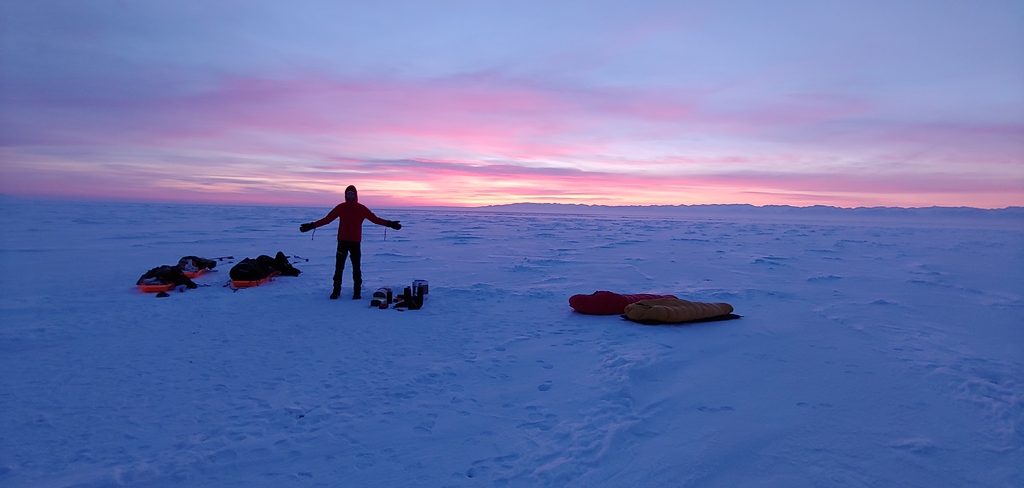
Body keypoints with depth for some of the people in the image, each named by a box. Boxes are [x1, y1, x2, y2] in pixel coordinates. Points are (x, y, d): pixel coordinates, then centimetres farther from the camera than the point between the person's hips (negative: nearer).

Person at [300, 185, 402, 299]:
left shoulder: (361, 208, 2)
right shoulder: (340, 207, 4)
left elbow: (375, 219, -3)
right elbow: (327, 219, 3)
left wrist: (389, 223, -13)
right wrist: (312, 225, -4)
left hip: (355, 242, -1)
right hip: (342, 241, 1)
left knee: (356, 268, 2)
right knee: (339, 267, 2)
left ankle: (357, 292, 9)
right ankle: (336, 291, 10)